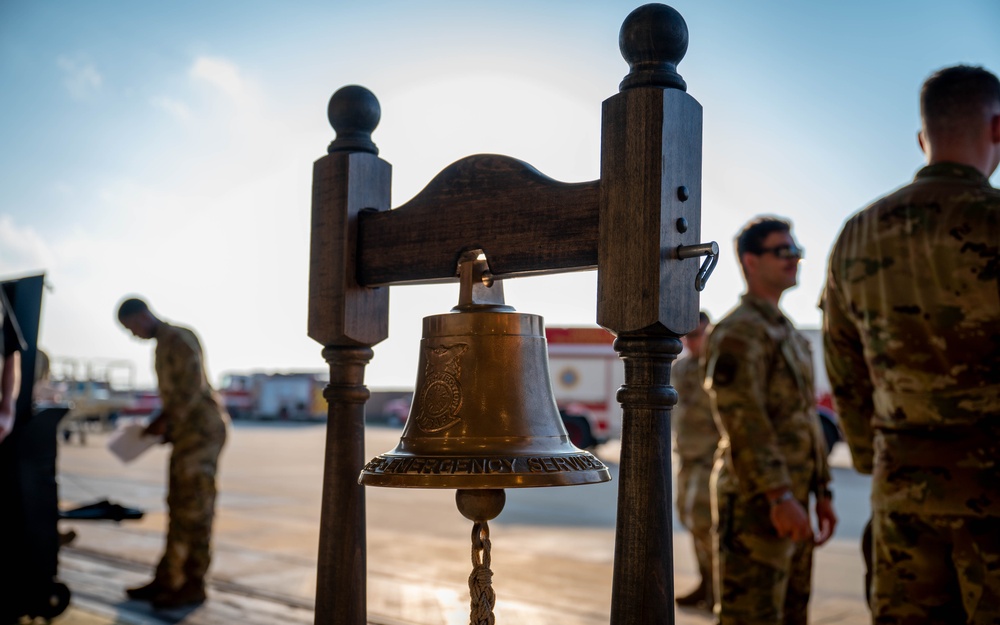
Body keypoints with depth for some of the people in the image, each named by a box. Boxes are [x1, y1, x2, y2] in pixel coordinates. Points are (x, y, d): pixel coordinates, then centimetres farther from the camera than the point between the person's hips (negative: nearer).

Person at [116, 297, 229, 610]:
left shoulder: (179, 339, -11)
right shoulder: (164, 344, 19)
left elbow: (192, 388, -19)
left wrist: (165, 422, -13)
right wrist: (162, 423, 12)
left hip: (202, 428, -10)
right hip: (186, 431, 10)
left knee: (194, 508, -7)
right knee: (178, 507, 11)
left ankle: (194, 585, -2)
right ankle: (166, 580, 16)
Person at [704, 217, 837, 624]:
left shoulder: (788, 334, 20)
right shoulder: (738, 332, -11)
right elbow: (742, 421, -21)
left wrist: (822, 493, 17)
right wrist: (780, 498, -26)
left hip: (789, 502, 10)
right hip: (755, 504, -10)